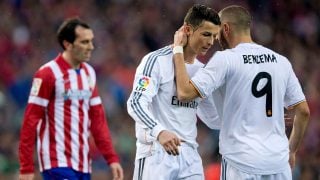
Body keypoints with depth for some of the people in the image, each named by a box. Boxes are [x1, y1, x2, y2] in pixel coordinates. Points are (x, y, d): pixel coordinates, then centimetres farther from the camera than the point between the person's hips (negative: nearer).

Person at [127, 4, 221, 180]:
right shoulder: (157, 60, -7)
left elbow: (214, 118, 23)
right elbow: (136, 103, -20)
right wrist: (159, 131, -37)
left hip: (189, 156, 7)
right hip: (156, 154, -7)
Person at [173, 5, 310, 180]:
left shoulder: (225, 59, -6)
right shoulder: (281, 61, 10)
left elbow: (185, 93, -13)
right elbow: (303, 111, 12)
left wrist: (178, 50, -2)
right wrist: (291, 150, 24)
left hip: (242, 163, -5)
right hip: (279, 162, 5)